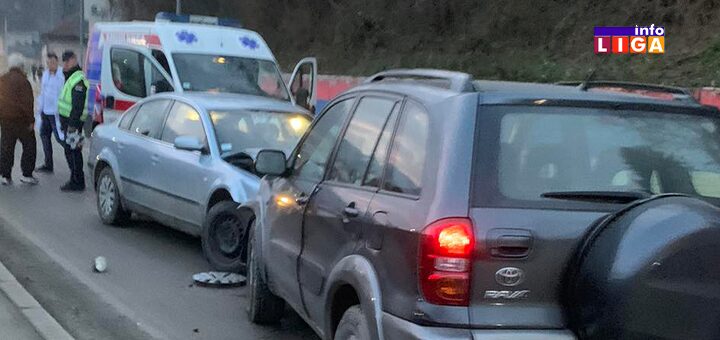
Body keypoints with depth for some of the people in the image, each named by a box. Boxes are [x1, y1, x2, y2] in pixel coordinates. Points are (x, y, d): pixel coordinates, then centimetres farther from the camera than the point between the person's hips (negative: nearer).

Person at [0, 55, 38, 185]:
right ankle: (26, 174, 3)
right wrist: (31, 120, -10)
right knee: (29, 145, 5)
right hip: (20, 119, -6)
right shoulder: (22, 80, -13)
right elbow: (27, 102, -16)